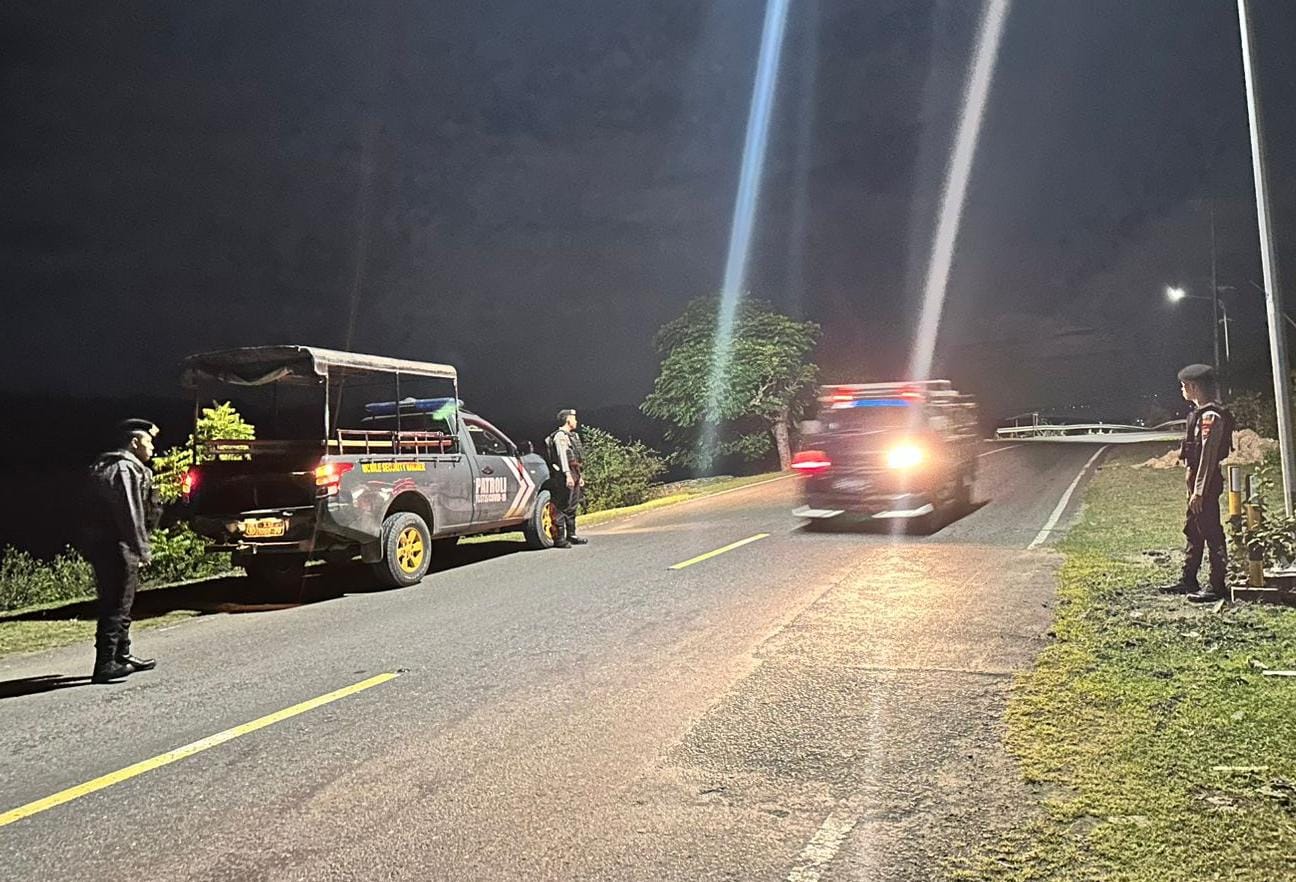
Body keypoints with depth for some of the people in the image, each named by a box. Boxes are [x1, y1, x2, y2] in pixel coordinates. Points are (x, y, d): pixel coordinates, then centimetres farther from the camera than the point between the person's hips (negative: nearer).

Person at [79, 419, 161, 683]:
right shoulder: (125, 469, -15)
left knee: (120, 602, 18)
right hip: (116, 546, -11)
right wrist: (142, 549, -19)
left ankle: (122, 655, 29)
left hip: (100, 544, 11)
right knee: (116, 604, -7)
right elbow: (130, 512, -21)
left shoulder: (105, 466, 18)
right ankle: (105, 665, -5)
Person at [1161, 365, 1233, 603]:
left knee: (1211, 532, -4)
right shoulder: (1201, 413, 13)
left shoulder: (1210, 416, -18)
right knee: (1192, 530, 16)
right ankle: (1188, 580, 26)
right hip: (1197, 479, 11)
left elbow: (1207, 456, -21)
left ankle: (1218, 587, 3)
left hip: (1205, 481, -11)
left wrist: (1199, 491, -21)